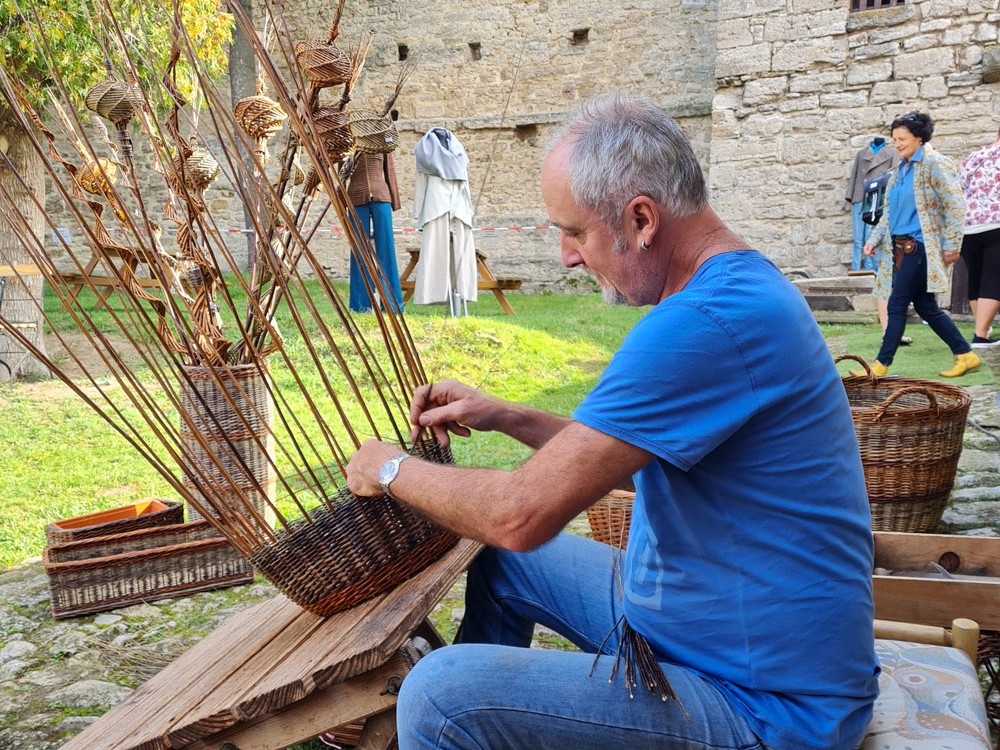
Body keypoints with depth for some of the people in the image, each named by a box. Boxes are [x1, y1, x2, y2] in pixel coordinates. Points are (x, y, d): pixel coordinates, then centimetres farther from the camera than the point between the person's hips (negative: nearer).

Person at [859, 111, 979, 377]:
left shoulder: (934, 164, -9)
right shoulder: (903, 167, 15)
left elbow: (955, 206, -12)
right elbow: (890, 211, 20)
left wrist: (951, 245, -14)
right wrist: (875, 239, 9)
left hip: (920, 246, -9)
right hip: (901, 246, 9)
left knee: (897, 305, -7)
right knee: (925, 307, 10)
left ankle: (881, 365, 0)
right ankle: (966, 356, 19)